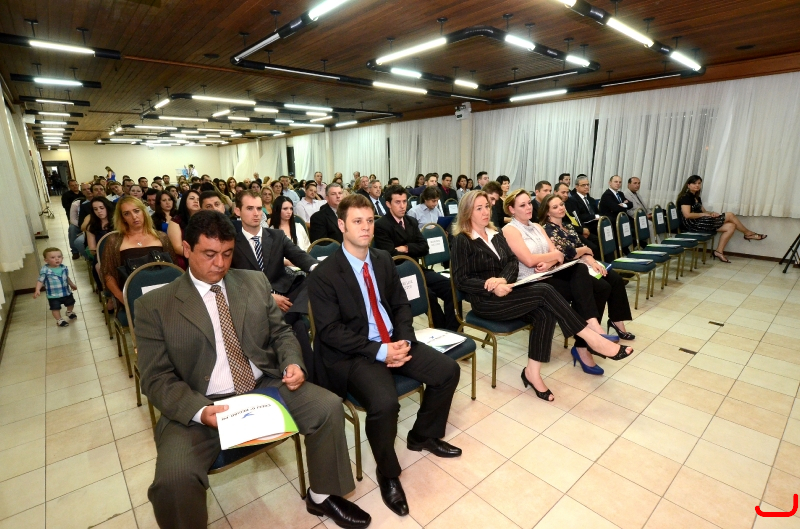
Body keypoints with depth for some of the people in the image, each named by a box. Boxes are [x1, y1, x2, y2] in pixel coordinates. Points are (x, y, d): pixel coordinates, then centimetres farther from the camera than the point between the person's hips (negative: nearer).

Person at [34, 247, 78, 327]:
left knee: (70, 303, 22)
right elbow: (40, 281, -16)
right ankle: (59, 320, 26)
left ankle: (70, 312, 53)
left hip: (66, 292, 4)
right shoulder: (45, 271, -19)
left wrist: (72, 284, 23)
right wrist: (37, 290, -29)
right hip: (53, 295, -4)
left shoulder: (64, 268, -6)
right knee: (55, 308, 5)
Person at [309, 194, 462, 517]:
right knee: (385, 403, -30)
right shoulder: (323, 275, -13)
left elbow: (401, 305, 10)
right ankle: (387, 475, 4)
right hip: (353, 355, -6)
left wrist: (404, 340, -9)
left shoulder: (383, 260, 6)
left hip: (394, 342, 7)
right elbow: (330, 331, -15)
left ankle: (423, 435, 23)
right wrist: (379, 351, -22)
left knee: (448, 371, -3)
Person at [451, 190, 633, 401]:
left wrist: (503, 280, -18)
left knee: (545, 313, -21)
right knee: (544, 291, -22)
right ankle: (592, 339, -15)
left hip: (504, 292, 7)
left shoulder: (496, 234, 15)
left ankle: (532, 372, -15)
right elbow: (460, 280, -12)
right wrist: (492, 287, -24)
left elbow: (513, 262, 5)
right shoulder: (462, 240, -6)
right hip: (486, 301, -7)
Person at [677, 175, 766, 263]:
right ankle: (748, 234, 18)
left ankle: (719, 252, -2)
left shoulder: (697, 198, 22)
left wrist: (711, 213, -1)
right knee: (730, 215, -5)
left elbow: (703, 211, 21)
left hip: (699, 222, 10)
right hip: (693, 224, -10)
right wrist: (704, 214, -10)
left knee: (731, 226, -2)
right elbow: (687, 215, -19)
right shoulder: (686, 197, -9)